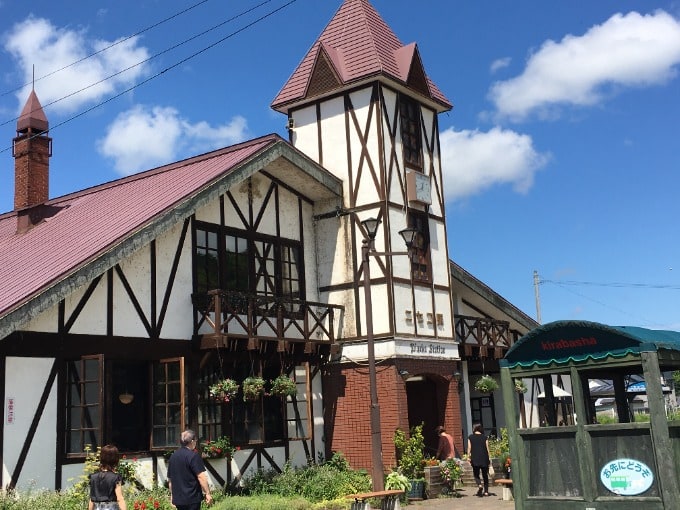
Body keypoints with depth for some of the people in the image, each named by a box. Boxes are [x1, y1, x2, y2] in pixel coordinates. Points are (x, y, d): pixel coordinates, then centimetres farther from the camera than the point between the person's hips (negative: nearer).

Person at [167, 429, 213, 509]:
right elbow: (201, 476, -17)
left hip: (177, 497, 7)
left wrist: (172, 494, 26)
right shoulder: (193, 455, -12)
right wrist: (207, 493, -13)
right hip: (192, 498, -7)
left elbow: (170, 479, 18)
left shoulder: (173, 456, 11)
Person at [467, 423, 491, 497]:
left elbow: (469, 448, 0)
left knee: (476, 474, 8)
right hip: (484, 458, 1)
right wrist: (489, 458, 7)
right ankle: (486, 491, 9)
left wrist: (468, 457, 5)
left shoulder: (470, 437, 2)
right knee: (485, 475, 11)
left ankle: (479, 485, -19)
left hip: (475, 459, -1)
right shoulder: (485, 437, 3)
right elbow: (487, 448, 2)